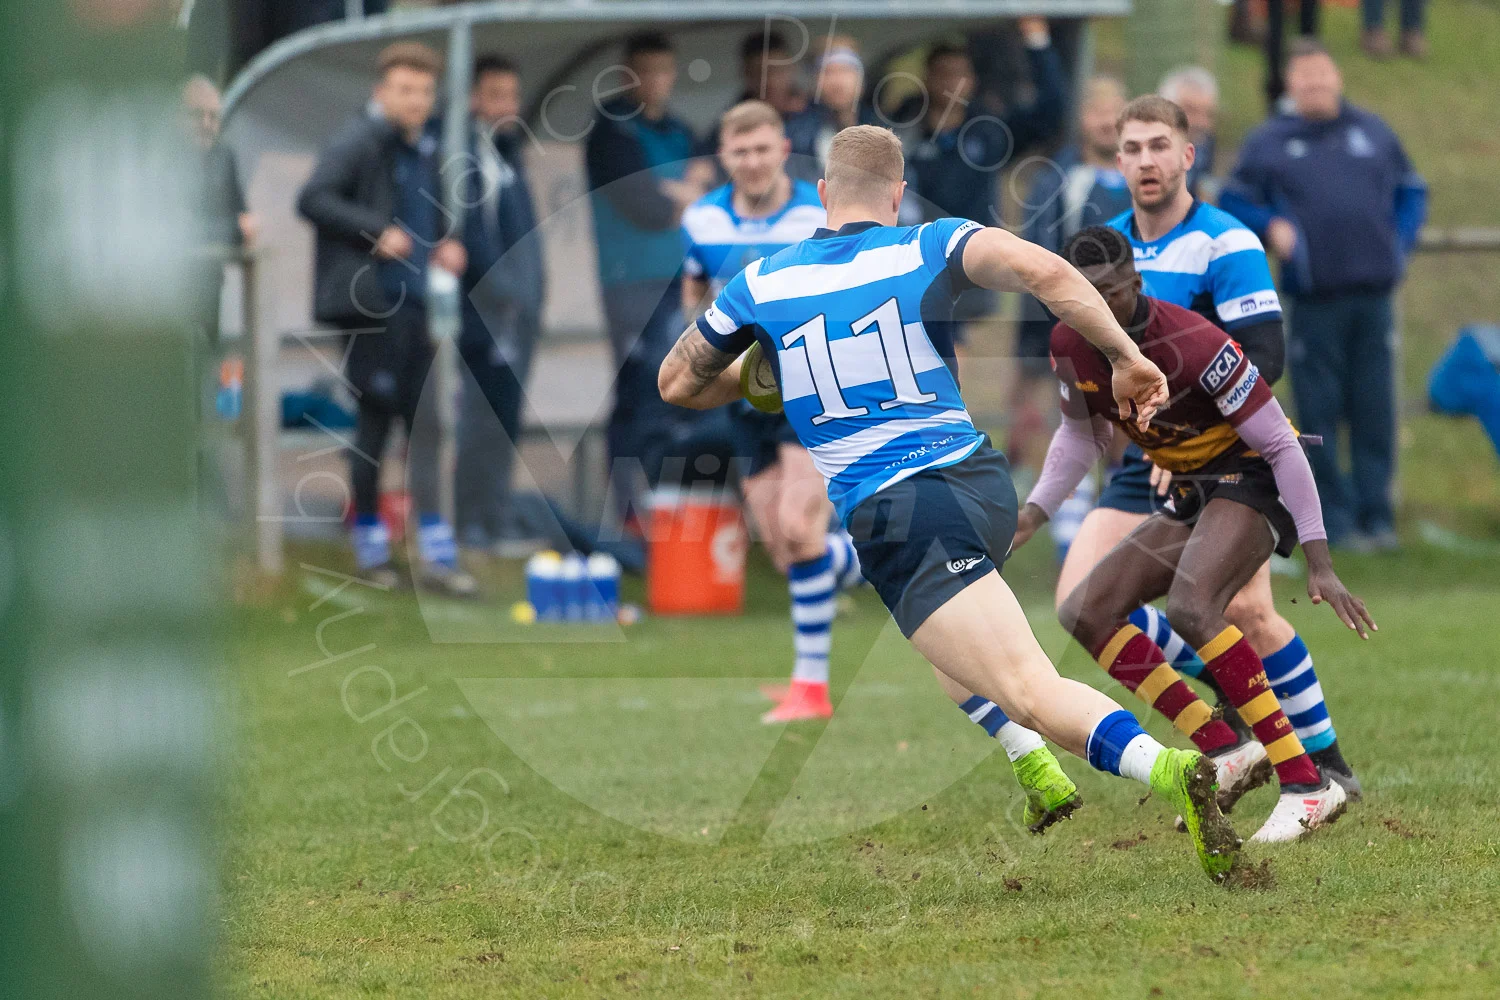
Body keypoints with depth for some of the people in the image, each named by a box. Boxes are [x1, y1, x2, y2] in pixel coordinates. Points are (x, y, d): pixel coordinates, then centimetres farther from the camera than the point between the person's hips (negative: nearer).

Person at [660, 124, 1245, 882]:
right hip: (985, 485, 4)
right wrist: (1127, 358, -6)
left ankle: (1170, 770, -40)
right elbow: (1042, 271, -12)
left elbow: (677, 385, 23)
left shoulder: (761, 284, 9)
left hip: (897, 517, -4)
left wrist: (769, 377, 39)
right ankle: (1040, 775, 26)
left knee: (1035, 694, -16)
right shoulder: (929, 248, 6)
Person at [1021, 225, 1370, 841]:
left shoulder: (1194, 344, -26)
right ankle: (1225, 754, 0)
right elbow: (1082, 433, 18)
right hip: (1190, 495, 9)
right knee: (1085, 612, 0)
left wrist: (1318, 561, -24)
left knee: (1190, 608, -33)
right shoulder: (1070, 345, -4)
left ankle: (1307, 786, -31)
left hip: (1252, 478, -9)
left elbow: (1279, 443, -22)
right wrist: (1033, 512, 4)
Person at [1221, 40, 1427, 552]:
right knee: (1320, 414, -3)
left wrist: (1399, 243, 7)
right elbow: (1234, 203, 9)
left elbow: (1411, 192, 21)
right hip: (1313, 298, -2)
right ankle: (1336, 518, 2)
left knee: (1375, 412, 1)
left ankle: (1377, 515, 6)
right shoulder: (1267, 143, 7)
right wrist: (1270, 227, -8)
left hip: (1373, 293, 2)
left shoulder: (1374, 132, 13)